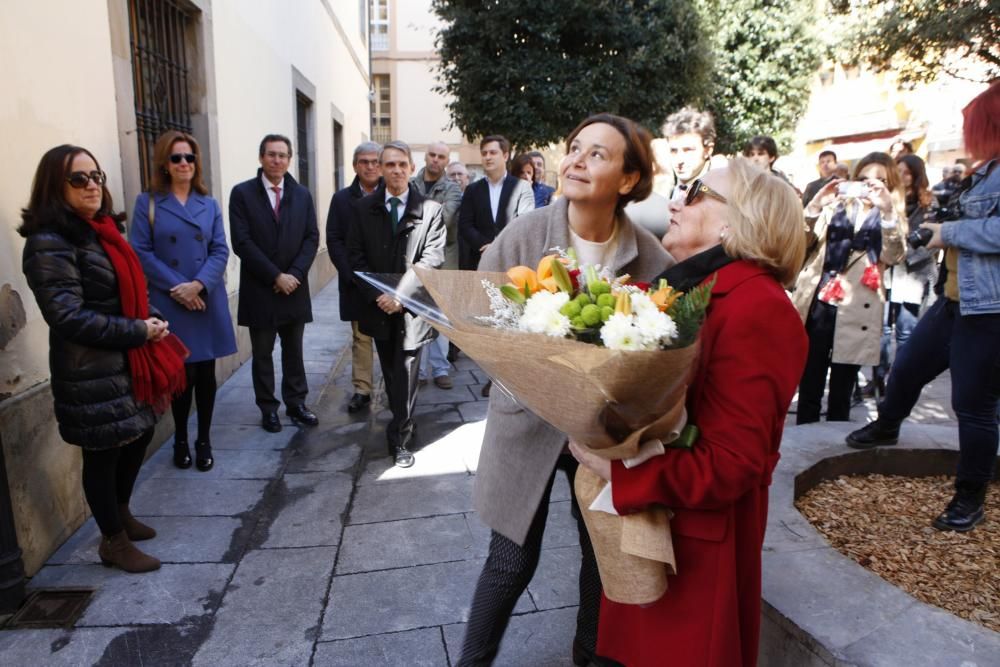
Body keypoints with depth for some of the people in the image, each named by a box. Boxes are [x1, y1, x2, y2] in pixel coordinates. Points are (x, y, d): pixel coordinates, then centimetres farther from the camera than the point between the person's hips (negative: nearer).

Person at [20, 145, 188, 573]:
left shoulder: (98, 231, 10)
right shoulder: (49, 243, -18)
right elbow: (68, 317, -23)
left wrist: (151, 319, 0)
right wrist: (139, 331, -20)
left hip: (125, 361, 9)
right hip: (90, 372, -9)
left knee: (140, 435, 19)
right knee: (103, 454, 6)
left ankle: (121, 514, 42)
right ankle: (114, 541, 25)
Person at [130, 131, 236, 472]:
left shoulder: (210, 205, 10)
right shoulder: (147, 202, 1)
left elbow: (221, 250, 2)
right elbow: (141, 252, -5)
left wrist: (199, 284, -13)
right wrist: (177, 287, -14)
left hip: (208, 301, 2)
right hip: (169, 303, -2)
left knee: (205, 373, 7)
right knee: (181, 374, 3)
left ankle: (204, 440, 20)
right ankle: (180, 440, 22)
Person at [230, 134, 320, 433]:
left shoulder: (302, 195, 7)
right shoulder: (242, 193, -3)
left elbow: (312, 238, 2)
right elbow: (242, 243, -10)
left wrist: (294, 274, -12)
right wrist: (275, 276, -15)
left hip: (294, 287, 3)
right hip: (259, 289, -2)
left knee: (294, 351, 11)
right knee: (262, 354, 8)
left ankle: (296, 404, 22)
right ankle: (268, 409, 19)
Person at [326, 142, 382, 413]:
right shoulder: (341, 199, 6)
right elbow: (334, 240, 1)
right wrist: (353, 275, -10)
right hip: (356, 282, 1)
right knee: (360, 337, 8)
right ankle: (361, 389, 16)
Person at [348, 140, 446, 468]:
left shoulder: (430, 209, -3)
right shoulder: (365, 207, 5)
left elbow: (432, 257, -10)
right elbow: (356, 254, 2)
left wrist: (401, 294, -17)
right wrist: (376, 294, -10)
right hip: (378, 305, 3)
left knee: (405, 374, -3)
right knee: (391, 373, 15)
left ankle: (400, 438, 9)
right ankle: (404, 424, 34)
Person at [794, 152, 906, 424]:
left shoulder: (892, 218, 9)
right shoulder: (836, 206, 13)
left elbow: (893, 257, -10)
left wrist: (887, 211, -21)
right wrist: (814, 206, -12)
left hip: (855, 312, -1)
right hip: (817, 303, 1)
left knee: (841, 393, 5)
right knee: (808, 387, 3)